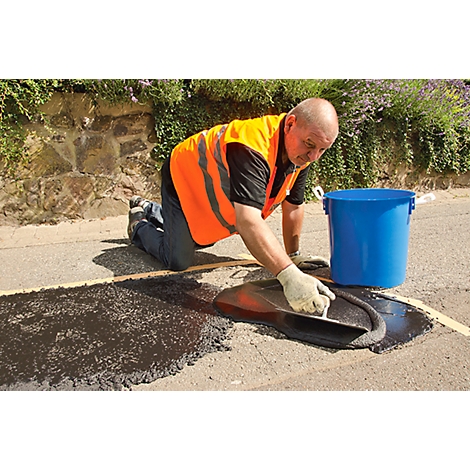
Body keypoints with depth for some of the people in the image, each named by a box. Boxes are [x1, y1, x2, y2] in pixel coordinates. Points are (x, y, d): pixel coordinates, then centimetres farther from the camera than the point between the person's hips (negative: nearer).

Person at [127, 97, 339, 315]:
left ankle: (147, 208, 49)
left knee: (201, 241, 27)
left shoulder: (301, 153, -15)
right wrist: (289, 276, -61)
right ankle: (139, 225, 19)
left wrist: (293, 255, -1)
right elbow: (248, 221, -53)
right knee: (178, 261, -12)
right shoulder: (252, 149, -42)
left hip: (209, 185, 8)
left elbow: (293, 206, -5)